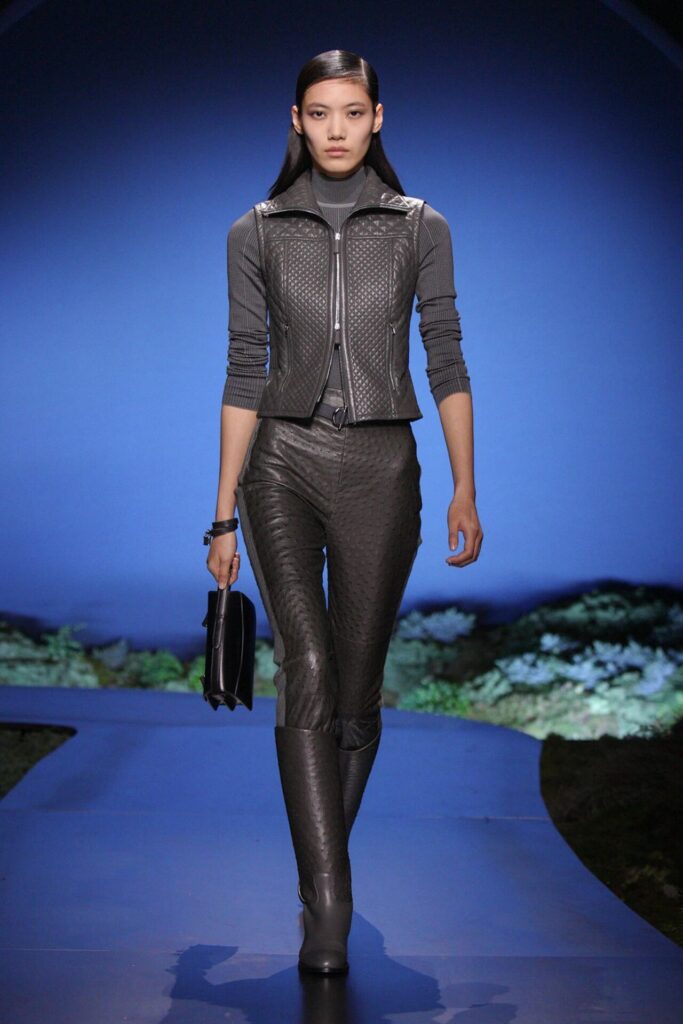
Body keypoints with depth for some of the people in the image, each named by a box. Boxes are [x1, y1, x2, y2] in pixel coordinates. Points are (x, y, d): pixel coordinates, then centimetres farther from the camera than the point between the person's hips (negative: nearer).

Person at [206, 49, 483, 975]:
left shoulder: (420, 227, 5)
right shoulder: (257, 233, 5)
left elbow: (446, 362, 4)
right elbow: (244, 374, 4)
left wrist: (465, 489, -2)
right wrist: (224, 514, 2)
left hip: (381, 467, 1)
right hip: (283, 465, 0)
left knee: (356, 689, 6)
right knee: (306, 671, -14)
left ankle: (324, 865, 29)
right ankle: (328, 908, -14)